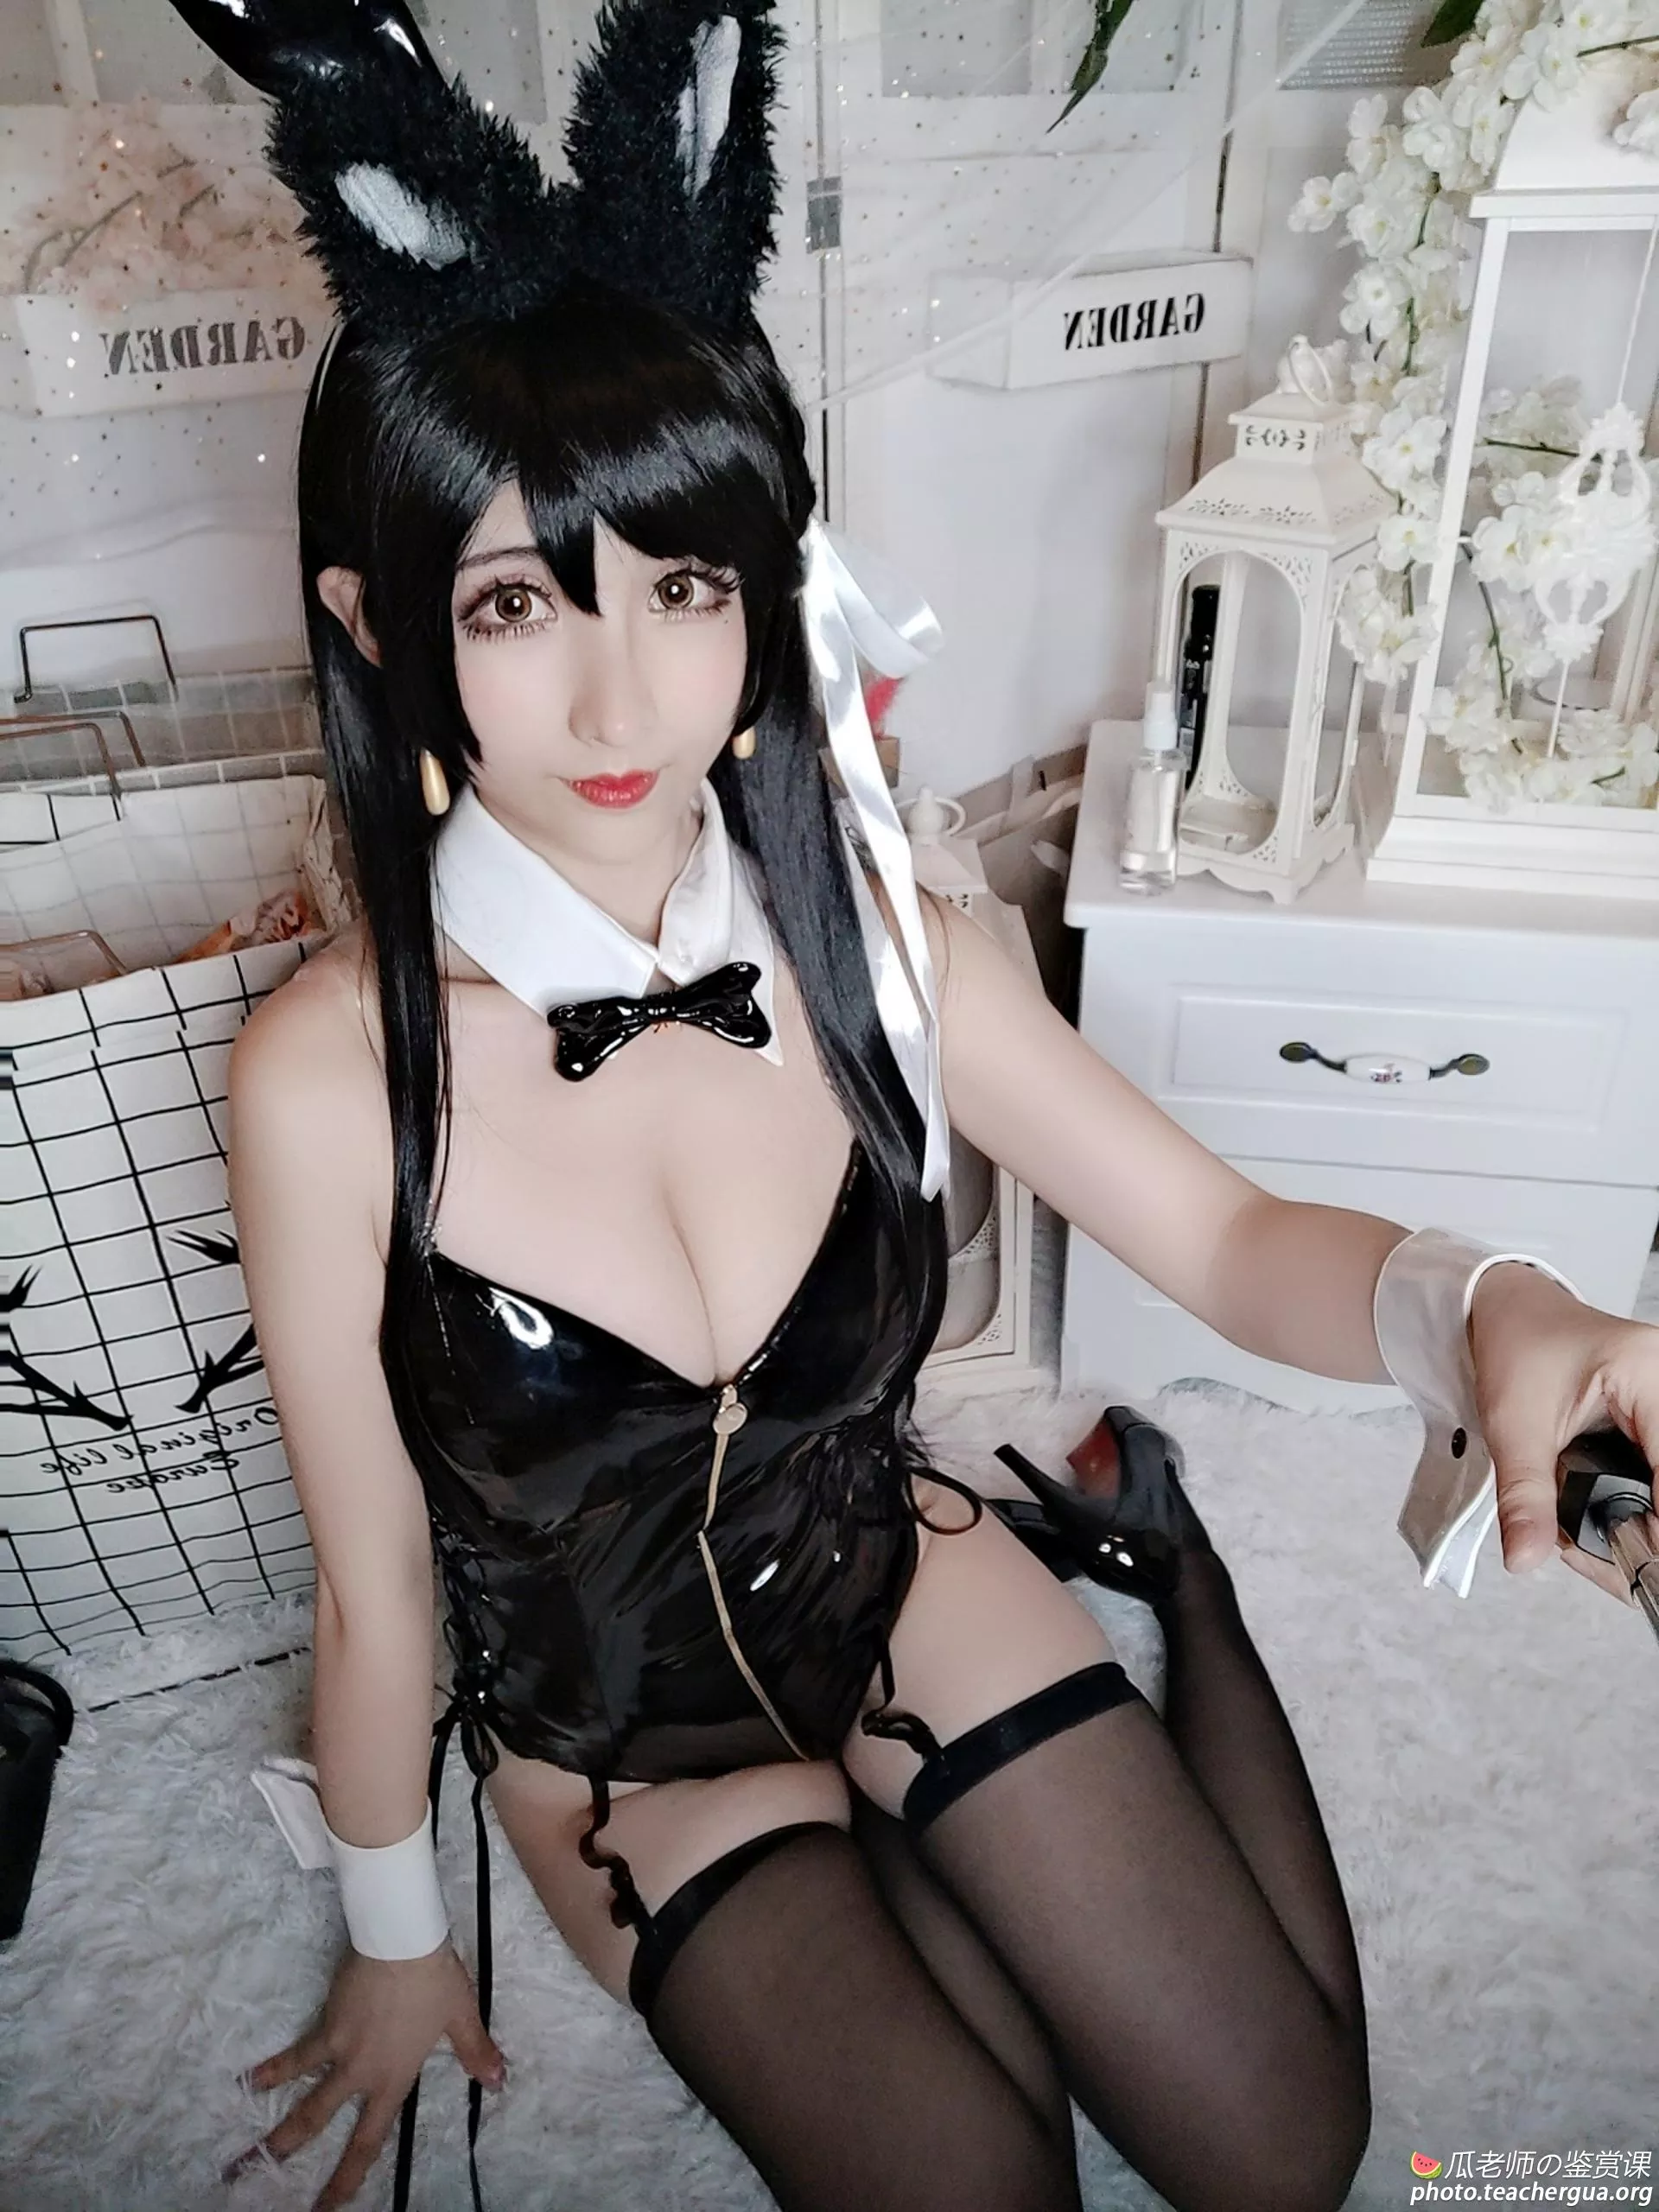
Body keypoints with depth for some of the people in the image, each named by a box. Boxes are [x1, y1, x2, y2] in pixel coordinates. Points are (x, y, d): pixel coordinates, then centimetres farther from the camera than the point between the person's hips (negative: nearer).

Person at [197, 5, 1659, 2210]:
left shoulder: (871, 942, -20)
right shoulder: (333, 1074, -27)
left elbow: (1230, 1236, -14)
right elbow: (374, 1580, -15)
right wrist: (396, 1942, 1)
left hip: (905, 1585, 2)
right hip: (624, 1735, -1)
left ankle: (1168, 1560, 26)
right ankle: (927, 1895, 25)